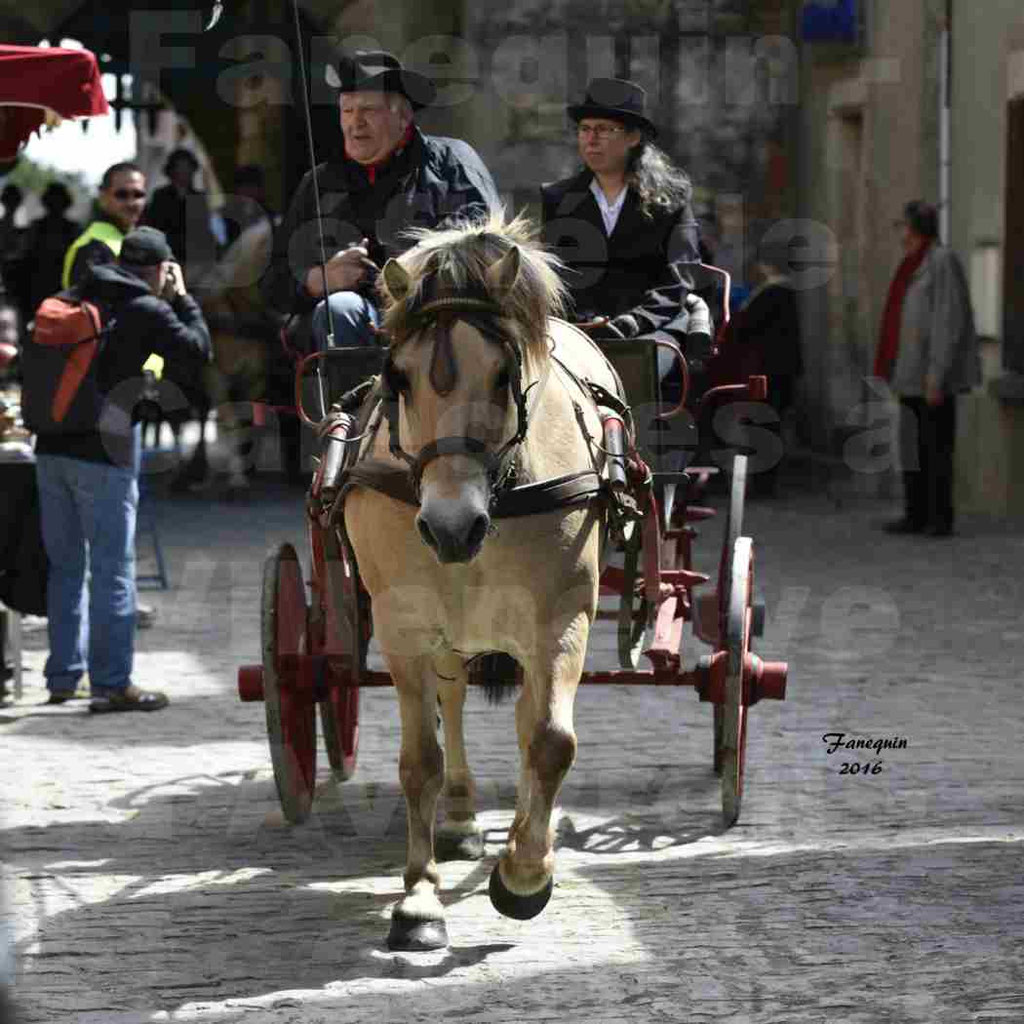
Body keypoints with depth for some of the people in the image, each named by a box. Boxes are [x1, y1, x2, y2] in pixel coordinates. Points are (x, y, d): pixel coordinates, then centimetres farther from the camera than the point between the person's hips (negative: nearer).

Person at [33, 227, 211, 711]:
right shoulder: (147, 310, -6)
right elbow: (200, 351, 2)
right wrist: (183, 298, 10)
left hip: (53, 447, 6)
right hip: (104, 453, -6)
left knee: (66, 566, 15)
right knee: (112, 570, -1)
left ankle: (62, 676, 19)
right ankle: (111, 683, -3)